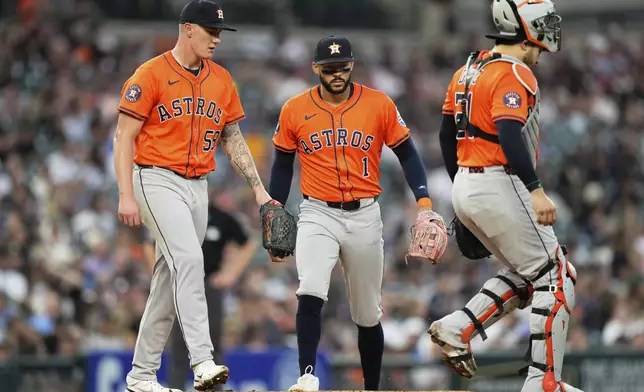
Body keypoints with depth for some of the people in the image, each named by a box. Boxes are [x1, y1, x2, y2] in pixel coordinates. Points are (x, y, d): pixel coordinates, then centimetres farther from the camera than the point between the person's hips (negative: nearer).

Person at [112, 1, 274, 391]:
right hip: (157, 180, -7)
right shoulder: (151, 75, -7)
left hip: (198, 186, 7)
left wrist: (258, 188, 9)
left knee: (171, 278, 8)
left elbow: (233, 139, 17)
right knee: (188, 259, -24)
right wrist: (126, 195, -15)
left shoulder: (222, 80, 11)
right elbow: (124, 136, -8)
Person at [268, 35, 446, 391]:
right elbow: (282, 165, 10)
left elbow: (406, 154, 2)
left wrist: (423, 201, -10)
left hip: (364, 216, 1)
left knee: (368, 314, 10)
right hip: (317, 215, -1)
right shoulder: (294, 110, -1)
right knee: (310, 294, -25)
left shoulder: (379, 105, -4)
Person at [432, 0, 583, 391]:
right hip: (501, 188, -9)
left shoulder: (468, 72, 14)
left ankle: (456, 329, 6)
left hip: (466, 188, 9)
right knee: (556, 279, -1)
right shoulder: (515, 74, -13)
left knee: (525, 277, 19)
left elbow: (447, 136, 19)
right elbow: (510, 135, -26)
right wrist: (537, 192, -29)